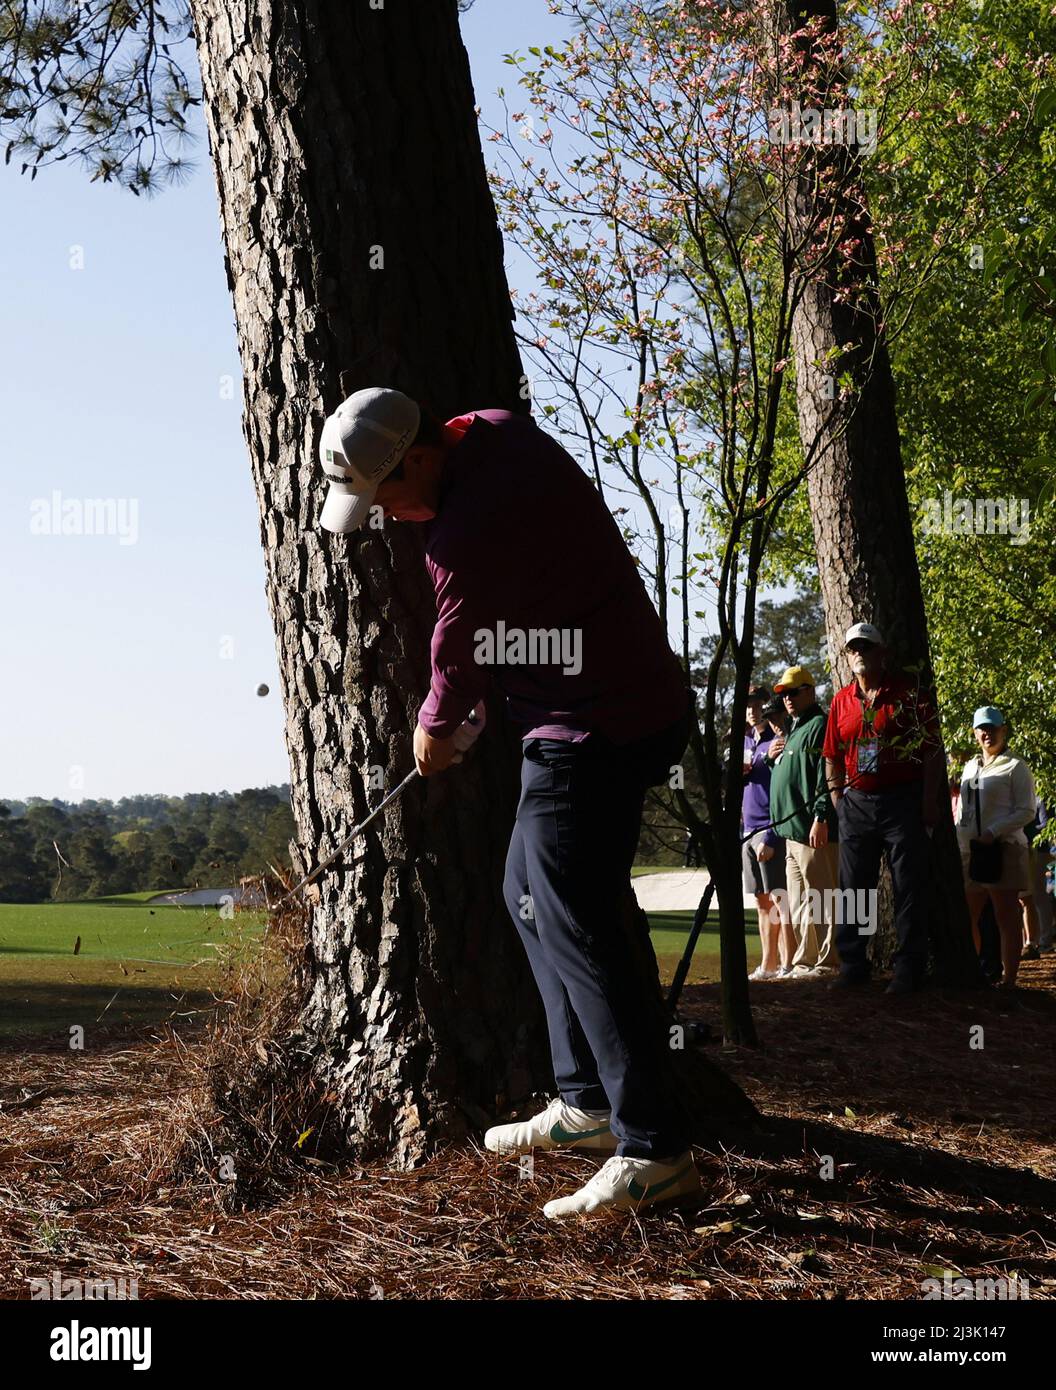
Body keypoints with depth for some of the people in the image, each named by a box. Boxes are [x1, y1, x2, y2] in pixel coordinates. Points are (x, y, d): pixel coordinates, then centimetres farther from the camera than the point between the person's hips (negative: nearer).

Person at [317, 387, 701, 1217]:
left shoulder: (467, 536, -26)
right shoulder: (499, 432, 4)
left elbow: (459, 657, -9)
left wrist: (435, 728, 12)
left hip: (596, 734, -11)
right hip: (638, 702, 11)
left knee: (573, 927, -11)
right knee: (531, 895, 17)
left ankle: (655, 1150, -9)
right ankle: (588, 1102, 23)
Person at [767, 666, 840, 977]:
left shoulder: (819, 725, -7)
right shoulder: (792, 730, 23)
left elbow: (826, 776, -17)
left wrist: (820, 817, -24)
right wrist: (772, 757, 12)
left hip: (814, 832, -10)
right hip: (791, 829, 10)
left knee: (819, 899, -8)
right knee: (798, 903, 12)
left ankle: (824, 962, -7)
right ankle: (805, 962, 16)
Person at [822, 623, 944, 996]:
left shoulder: (909, 691, -2)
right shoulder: (841, 700, 11)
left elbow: (933, 749, -4)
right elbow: (832, 756, 16)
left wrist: (929, 800, -9)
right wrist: (837, 799, 7)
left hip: (903, 801, -4)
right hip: (856, 804, 4)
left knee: (908, 888, -1)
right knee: (853, 888, 7)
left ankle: (909, 968, 4)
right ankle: (853, 963, 15)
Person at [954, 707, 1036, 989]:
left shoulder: (1015, 767, -2)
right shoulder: (970, 767, 17)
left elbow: (1027, 811, -7)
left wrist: (994, 832, -18)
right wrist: (959, 845, 11)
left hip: (1003, 850, -6)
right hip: (968, 851, 7)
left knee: (1006, 917, -3)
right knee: (967, 916, 7)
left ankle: (1008, 978, 0)